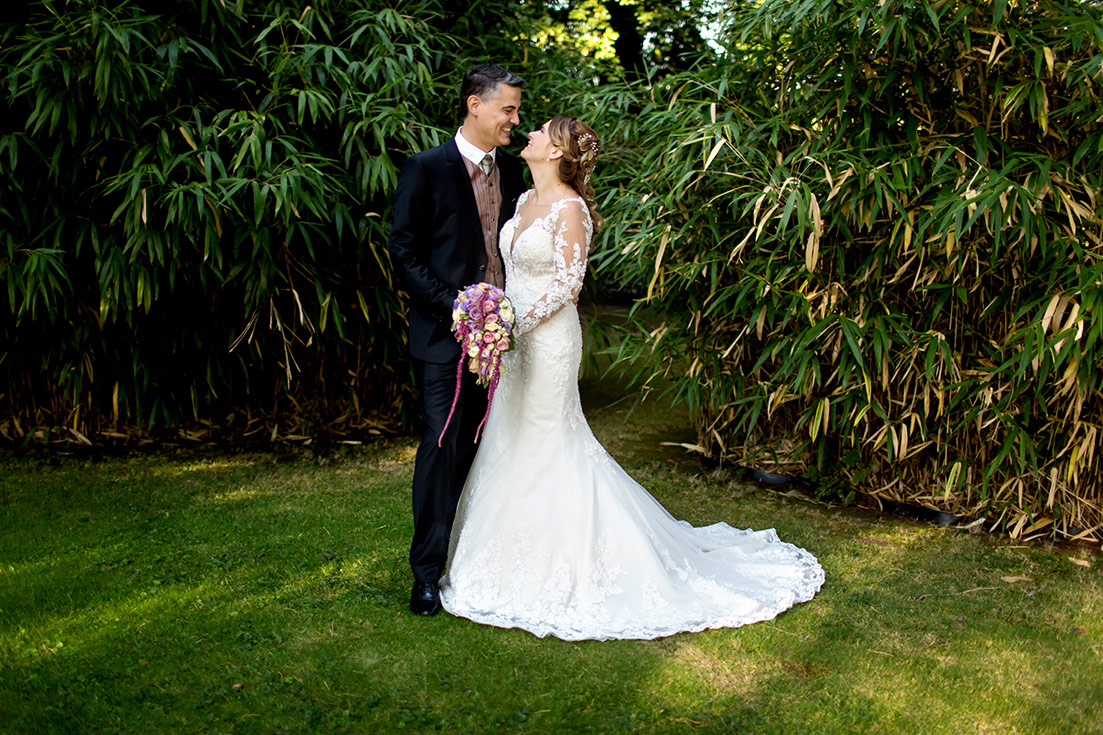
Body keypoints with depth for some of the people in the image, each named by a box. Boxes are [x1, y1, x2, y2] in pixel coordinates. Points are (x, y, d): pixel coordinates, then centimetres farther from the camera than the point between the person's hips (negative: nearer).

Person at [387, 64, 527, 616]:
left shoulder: (511, 170, 10)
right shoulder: (426, 169, -7)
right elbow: (403, 251, -9)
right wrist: (453, 303, -18)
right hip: (443, 335, -5)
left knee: (481, 446, 12)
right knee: (441, 446, -5)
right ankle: (427, 570, 6)